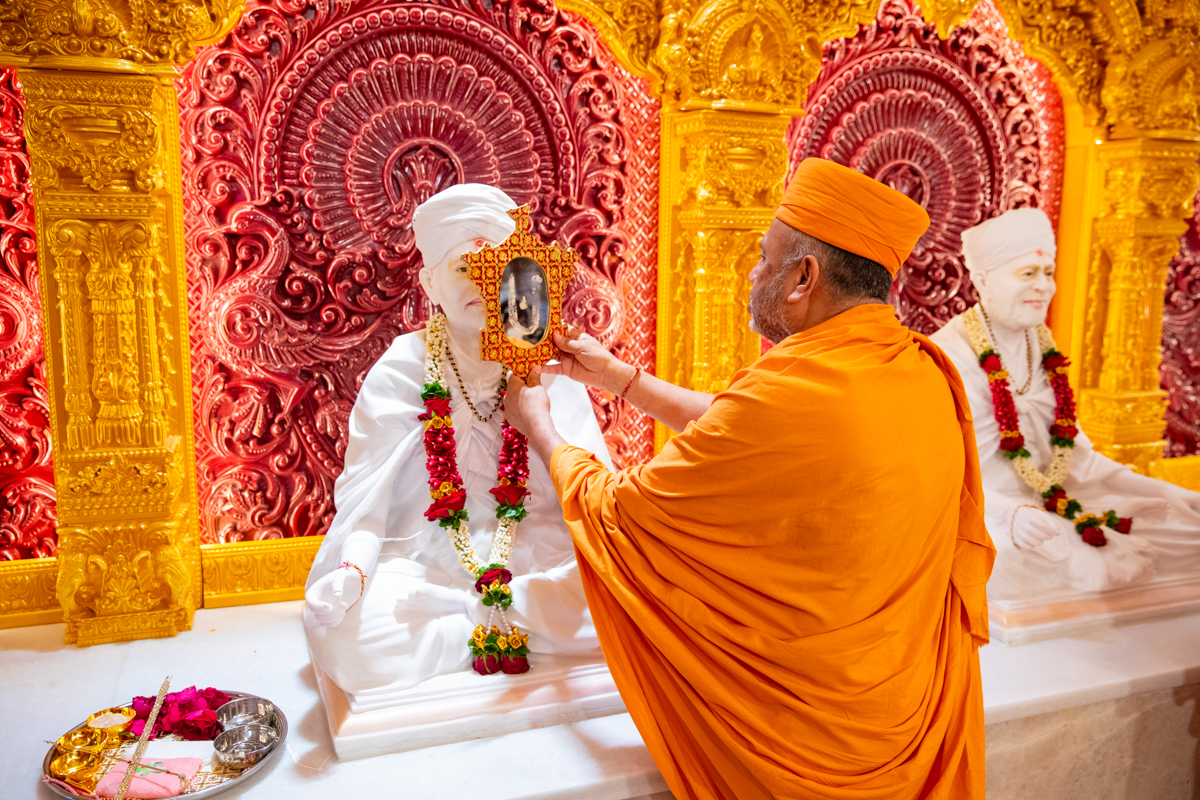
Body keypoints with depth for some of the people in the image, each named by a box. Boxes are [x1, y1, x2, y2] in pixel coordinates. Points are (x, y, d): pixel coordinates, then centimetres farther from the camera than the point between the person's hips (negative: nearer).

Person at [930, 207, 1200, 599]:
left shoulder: (1043, 346, 12)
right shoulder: (948, 353, -12)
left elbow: (1075, 451, 16)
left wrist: (1166, 493, 9)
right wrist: (1008, 515, -34)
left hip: (1049, 504, 8)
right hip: (980, 518, -8)